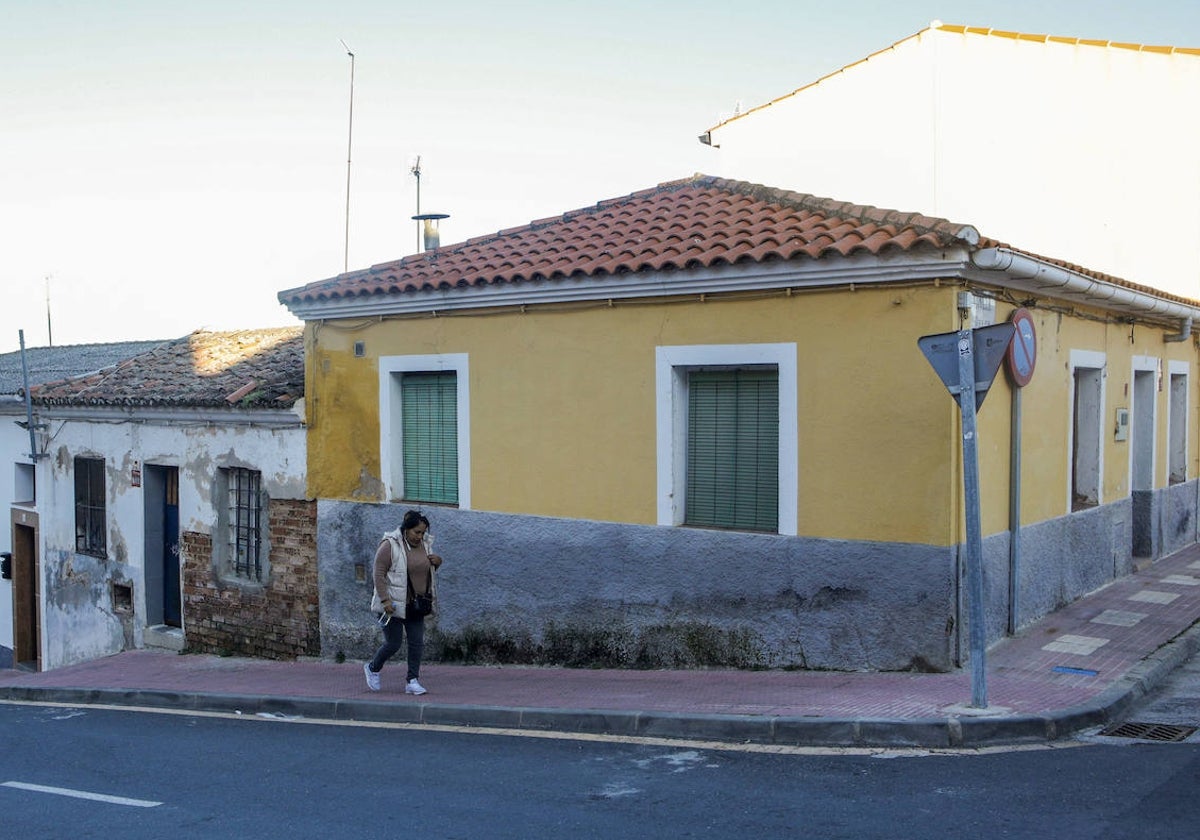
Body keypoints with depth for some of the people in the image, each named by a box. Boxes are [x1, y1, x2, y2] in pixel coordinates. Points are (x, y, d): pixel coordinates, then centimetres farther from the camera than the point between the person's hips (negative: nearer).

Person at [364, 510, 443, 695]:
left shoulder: (425, 544, 6)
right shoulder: (390, 545, -15)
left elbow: (428, 569, 20)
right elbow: (378, 574, -15)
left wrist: (437, 562, -3)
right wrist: (385, 600, -22)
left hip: (415, 606, 6)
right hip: (393, 605, -6)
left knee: (417, 643, 1)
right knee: (393, 643, -1)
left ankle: (412, 681, 8)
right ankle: (372, 668, 24)